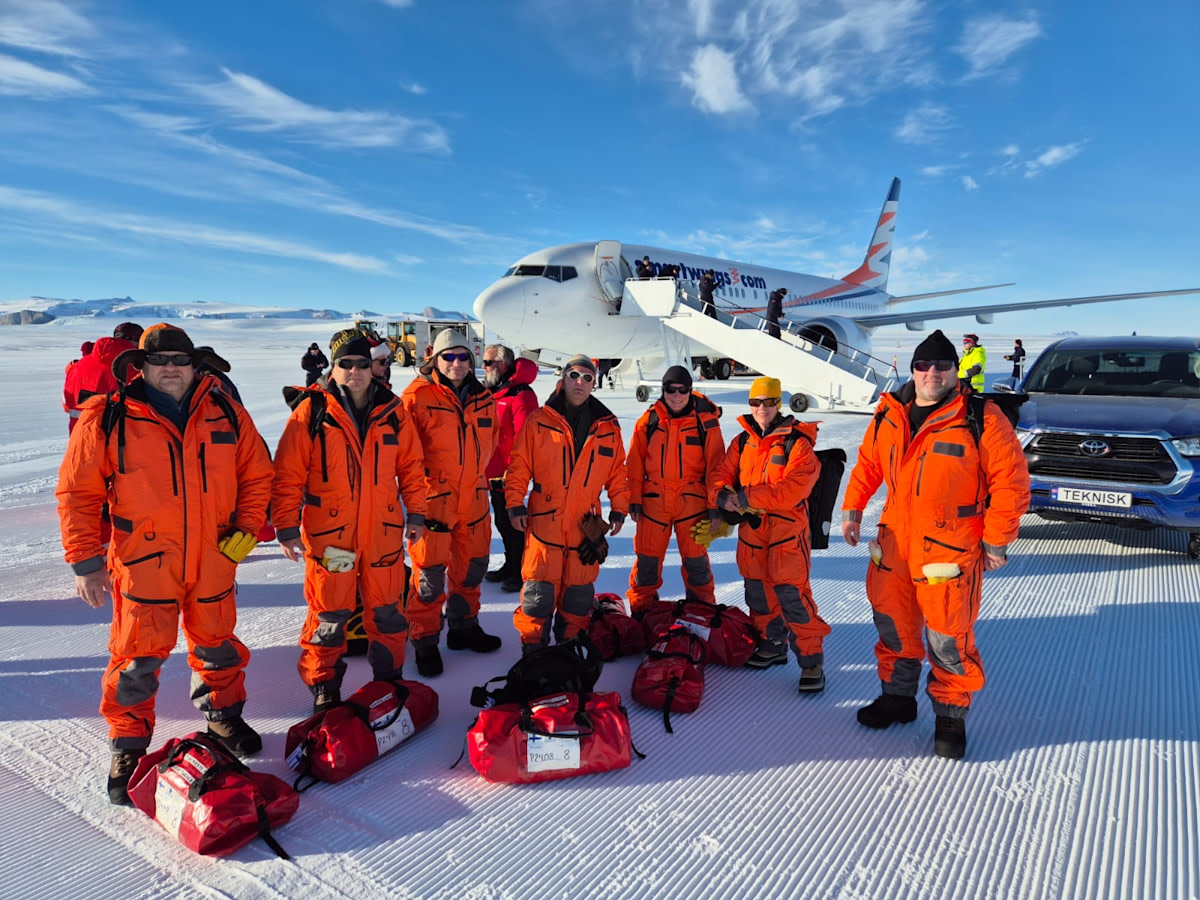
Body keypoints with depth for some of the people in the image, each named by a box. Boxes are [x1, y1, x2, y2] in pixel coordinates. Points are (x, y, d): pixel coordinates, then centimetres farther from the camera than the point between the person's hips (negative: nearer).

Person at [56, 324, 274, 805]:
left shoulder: (226, 412, 1)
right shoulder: (108, 419, -6)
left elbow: (256, 473, 8)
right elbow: (78, 491, -2)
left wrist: (246, 529, -1)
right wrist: (86, 560, -4)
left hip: (213, 562, 3)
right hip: (143, 564, -2)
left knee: (217, 645, 18)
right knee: (137, 658, 6)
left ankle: (223, 716, 40)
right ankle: (128, 746, 27)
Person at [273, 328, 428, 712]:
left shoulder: (392, 410, 4)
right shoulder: (312, 410, -5)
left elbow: (410, 465, 11)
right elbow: (288, 474, -4)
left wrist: (415, 512, 9)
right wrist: (287, 526, -6)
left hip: (384, 532, 3)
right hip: (328, 532, -2)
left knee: (387, 609, 13)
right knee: (328, 613, 8)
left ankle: (390, 676, 31)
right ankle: (323, 686, 27)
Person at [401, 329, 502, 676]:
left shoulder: (483, 398, 8)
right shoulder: (417, 396, -10)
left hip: (473, 498, 6)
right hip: (432, 499, -5)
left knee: (472, 566, 16)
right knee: (430, 572, 0)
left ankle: (463, 626, 35)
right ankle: (424, 641, 17)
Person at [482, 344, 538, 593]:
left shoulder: (520, 394, -17)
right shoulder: (492, 391, 13)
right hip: (493, 472, 9)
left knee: (512, 524, 0)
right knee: (502, 522, 19)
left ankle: (521, 573, 14)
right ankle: (510, 566, 33)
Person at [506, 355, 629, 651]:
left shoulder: (608, 427, 8)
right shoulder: (538, 421, 1)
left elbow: (617, 473, 13)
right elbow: (518, 467, 2)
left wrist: (618, 510, 9)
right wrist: (515, 505, -4)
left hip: (586, 525, 2)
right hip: (544, 521, -2)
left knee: (579, 592, 10)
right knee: (539, 590, 1)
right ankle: (533, 645, 17)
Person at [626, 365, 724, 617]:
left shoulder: (705, 420, -2)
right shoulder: (649, 420, 3)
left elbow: (715, 464, 0)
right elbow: (635, 462, 7)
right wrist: (634, 499, 3)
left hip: (691, 500, -1)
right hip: (654, 501, 1)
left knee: (695, 557, 7)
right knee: (647, 556, 7)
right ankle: (640, 609, 24)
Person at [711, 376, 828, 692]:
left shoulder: (797, 442, -9)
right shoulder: (742, 442, 10)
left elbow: (793, 489, -20)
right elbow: (721, 474, 10)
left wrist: (749, 497, -22)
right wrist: (722, 496, -13)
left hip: (786, 528, -6)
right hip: (750, 528, 6)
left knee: (791, 594, -11)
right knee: (757, 590, 15)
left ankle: (812, 661, 1)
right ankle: (773, 644, 33)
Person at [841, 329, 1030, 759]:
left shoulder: (982, 419, -10)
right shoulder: (889, 415, 4)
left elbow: (1011, 481, -8)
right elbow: (867, 465, 17)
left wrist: (996, 541, -8)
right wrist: (852, 508, 10)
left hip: (950, 552, -5)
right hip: (894, 544, 5)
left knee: (948, 638, 2)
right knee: (893, 625, 16)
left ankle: (951, 716, 24)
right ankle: (897, 697, 37)